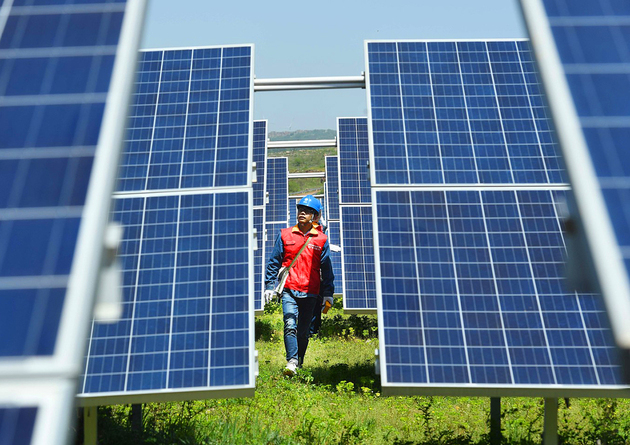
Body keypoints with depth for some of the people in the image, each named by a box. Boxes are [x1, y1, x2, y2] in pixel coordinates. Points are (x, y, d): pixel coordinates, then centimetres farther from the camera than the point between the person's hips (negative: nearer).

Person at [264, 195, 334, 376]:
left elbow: (326, 268, 9)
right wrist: (269, 286, 4)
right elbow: (274, 261, 10)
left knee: (304, 330, 8)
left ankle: (299, 361, 24)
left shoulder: (321, 239, 7)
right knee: (290, 325, -16)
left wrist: (328, 293, 4)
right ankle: (291, 362, -14)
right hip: (289, 290, -1)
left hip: (310, 293, 1)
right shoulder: (285, 235, 6)